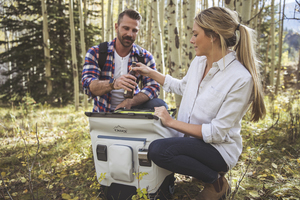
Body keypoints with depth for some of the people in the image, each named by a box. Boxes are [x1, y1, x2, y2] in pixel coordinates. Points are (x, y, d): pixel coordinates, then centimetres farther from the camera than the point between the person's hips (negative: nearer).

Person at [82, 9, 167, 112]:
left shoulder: (145, 57, 2)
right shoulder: (95, 53, -5)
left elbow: (153, 87, -8)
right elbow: (88, 85, -19)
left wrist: (130, 102, -27)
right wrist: (113, 84, -41)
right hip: (104, 112, -1)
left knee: (160, 105, -24)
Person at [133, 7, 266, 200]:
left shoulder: (241, 78, -24)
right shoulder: (199, 61, 0)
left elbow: (217, 132, -23)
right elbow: (182, 86, 20)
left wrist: (172, 122, -20)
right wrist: (151, 73, 19)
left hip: (220, 148, -8)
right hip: (191, 139, 8)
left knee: (158, 149, -28)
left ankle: (216, 181, -4)